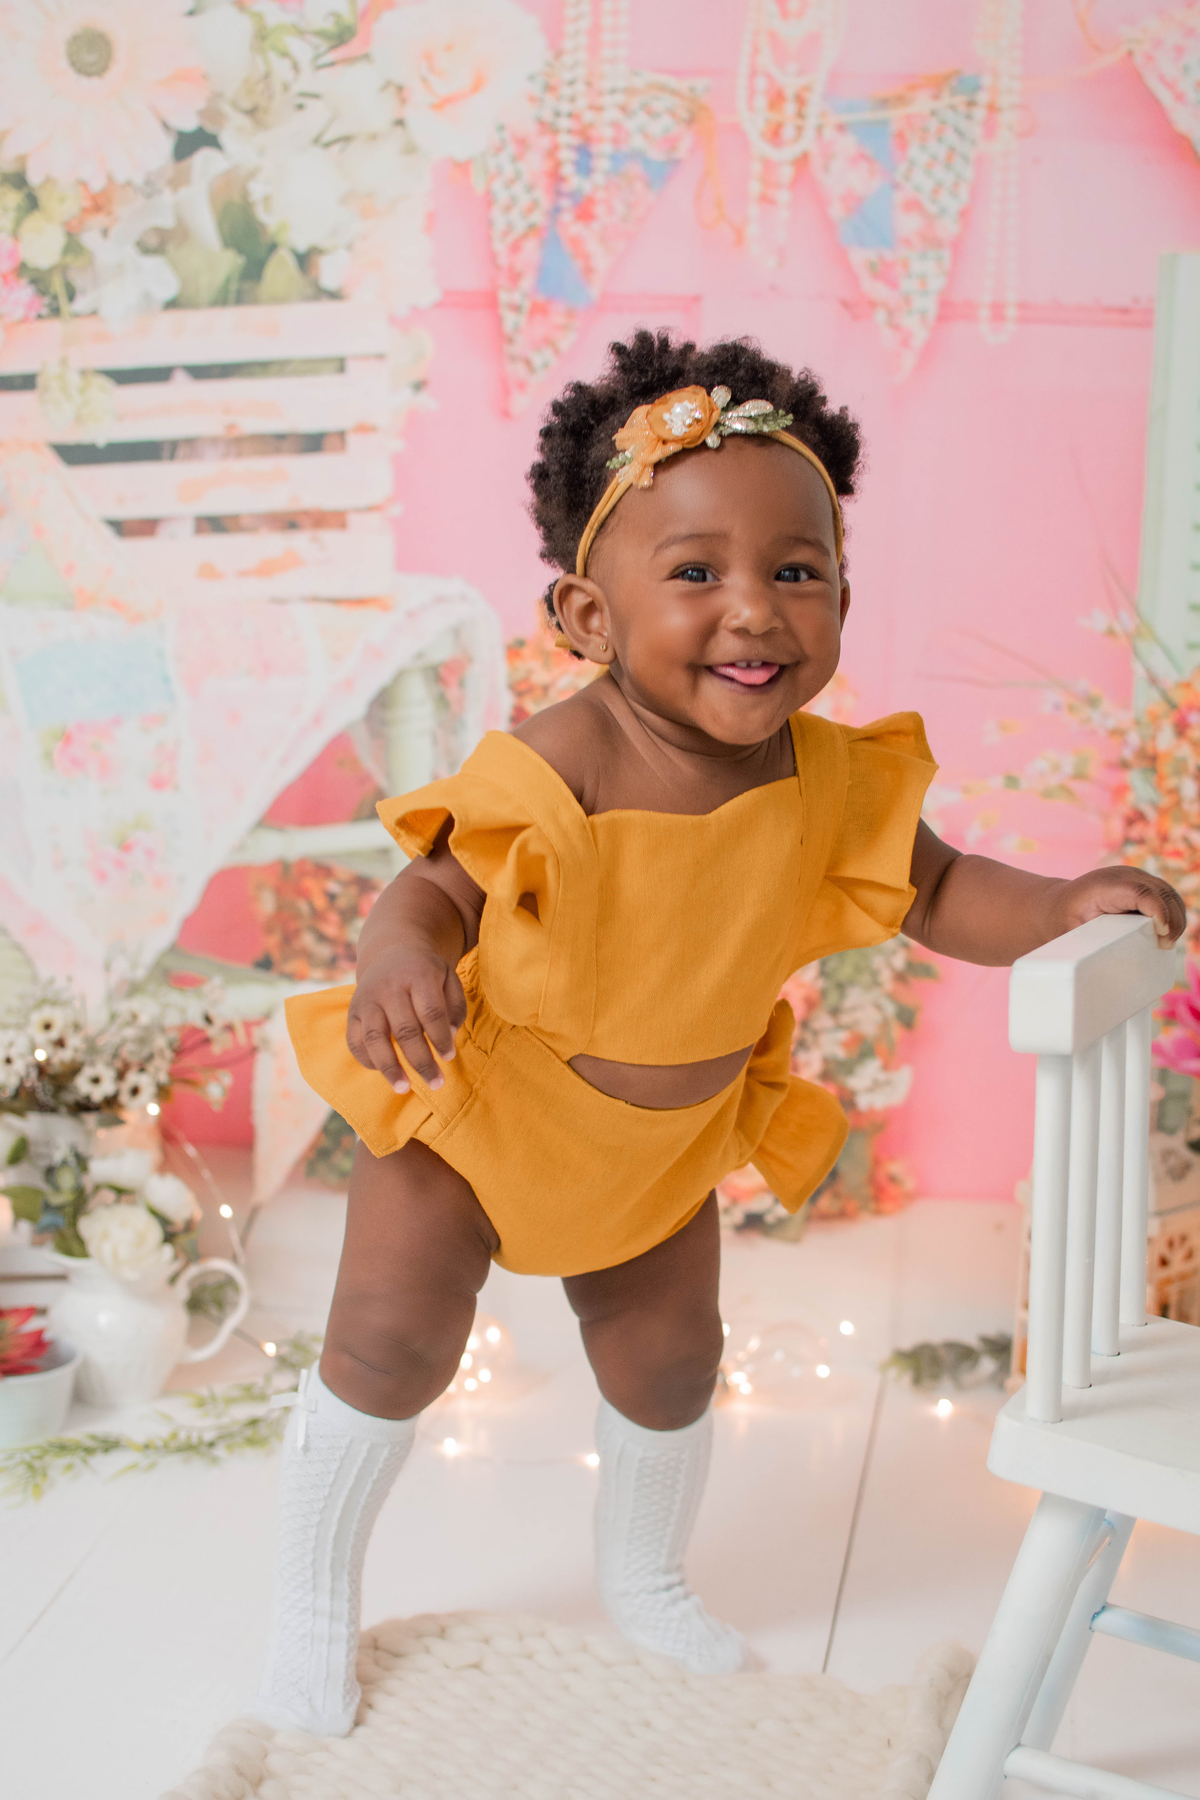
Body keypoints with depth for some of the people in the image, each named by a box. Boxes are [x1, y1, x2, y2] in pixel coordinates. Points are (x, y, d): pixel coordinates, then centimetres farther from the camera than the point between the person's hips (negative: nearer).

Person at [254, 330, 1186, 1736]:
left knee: (669, 1356, 16)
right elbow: (438, 887, -30)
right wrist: (400, 959, -52)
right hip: (476, 1102, -4)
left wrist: (1060, 908, -21)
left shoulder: (829, 781, -19)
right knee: (391, 1344, -4)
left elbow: (932, 887, -5)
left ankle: (644, 1579, 47)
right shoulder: (550, 777, -35)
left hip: (667, 1138, 5)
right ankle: (312, 1594, 24)